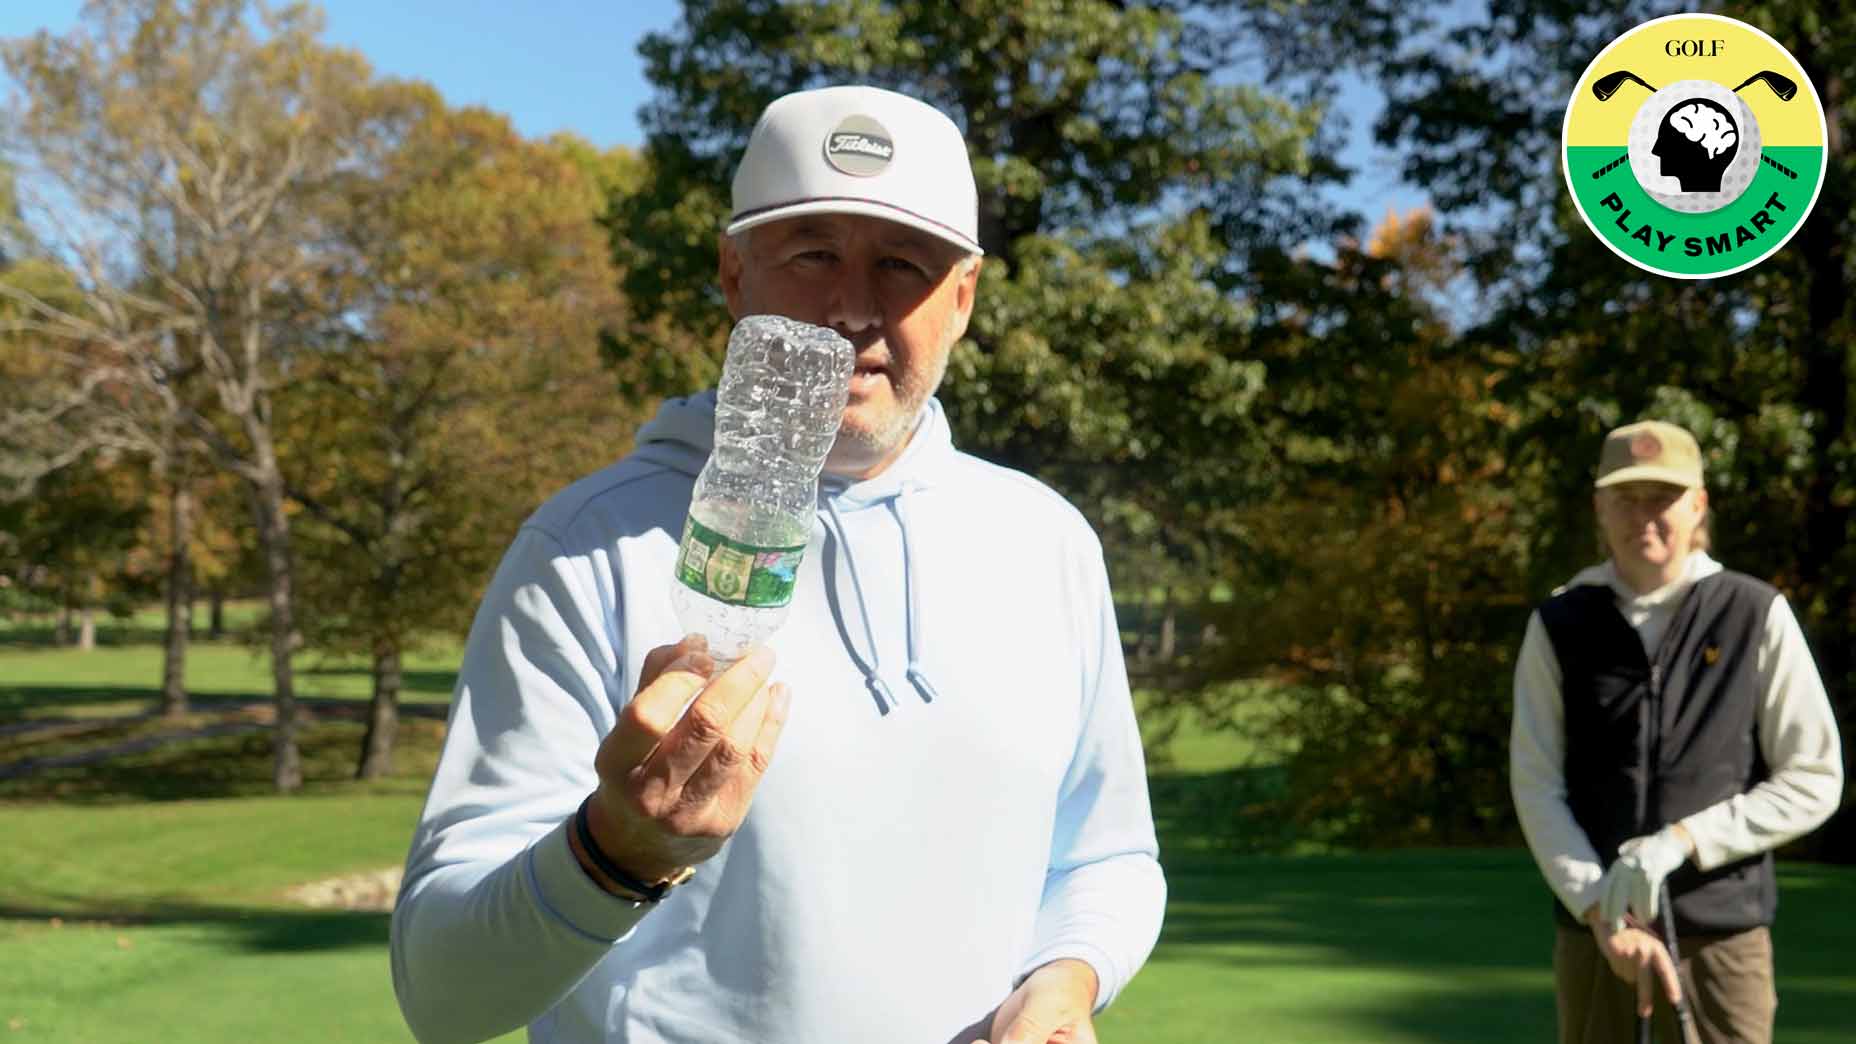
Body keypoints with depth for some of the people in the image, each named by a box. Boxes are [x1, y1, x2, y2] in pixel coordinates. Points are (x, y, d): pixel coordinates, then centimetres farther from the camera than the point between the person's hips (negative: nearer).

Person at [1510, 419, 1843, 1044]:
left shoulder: (1759, 617, -1)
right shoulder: (1558, 625, 3)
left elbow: (1814, 780, -2)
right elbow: (1537, 788, -1)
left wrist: (1680, 841, -13)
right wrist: (1604, 913, -13)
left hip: (1722, 934, -1)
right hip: (1593, 932, 2)